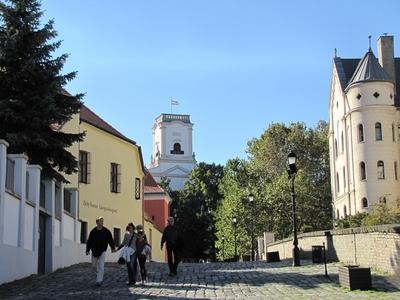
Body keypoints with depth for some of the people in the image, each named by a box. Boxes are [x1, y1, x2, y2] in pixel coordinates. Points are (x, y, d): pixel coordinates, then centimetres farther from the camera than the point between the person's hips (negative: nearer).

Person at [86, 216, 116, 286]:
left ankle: (99, 281, -9)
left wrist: (113, 248, -12)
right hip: (94, 251, 2)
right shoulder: (93, 231, 0)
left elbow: (111, 240, -1)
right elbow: (89, 241, 4)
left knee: (101, 266, -10)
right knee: (94, 265, 13)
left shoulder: (106, 231, -3)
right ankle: (99, 274, 41)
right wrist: (87, 250, 0)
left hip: (102, 251, -2)